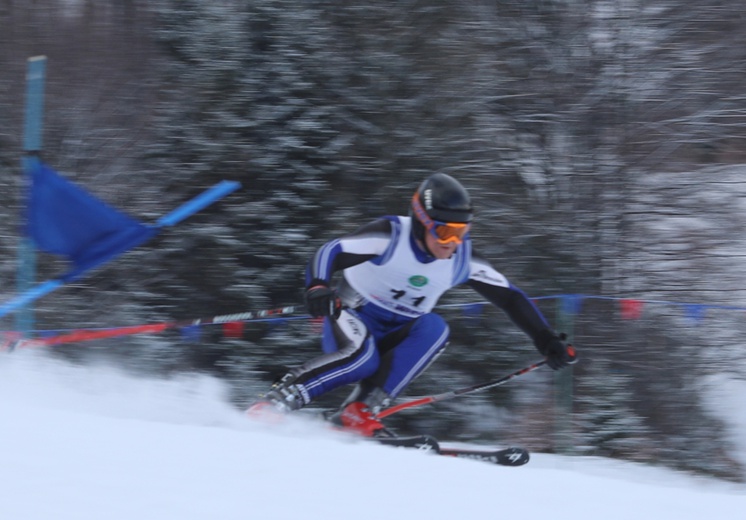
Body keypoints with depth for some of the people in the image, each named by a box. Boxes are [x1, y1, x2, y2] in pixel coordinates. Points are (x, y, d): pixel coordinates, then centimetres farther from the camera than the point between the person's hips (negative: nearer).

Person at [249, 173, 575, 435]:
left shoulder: (464, 260, -6)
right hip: (352, 319, -5)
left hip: (397, 336, 6)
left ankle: (360, 410, -28)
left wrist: (545, 339, -4)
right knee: (363, 357, -37)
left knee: (434, 329, -25)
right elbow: (330, 253, -31)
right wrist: (317, 287, -51)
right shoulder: (390, 236, -21)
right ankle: (277, 399, -24)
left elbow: (509, 297, 2)